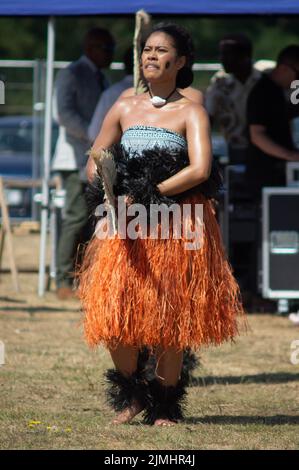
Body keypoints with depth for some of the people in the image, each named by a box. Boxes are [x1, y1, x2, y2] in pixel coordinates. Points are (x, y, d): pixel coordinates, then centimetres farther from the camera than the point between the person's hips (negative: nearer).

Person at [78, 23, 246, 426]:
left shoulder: (191, 113, -1)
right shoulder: (124, 108, 12)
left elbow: (200, 170, -14)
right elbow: (95, 160, 15)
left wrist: (146, 196, -16)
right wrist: (111, 191, -7)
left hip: (178, 225, -3)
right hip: (127, 226, 3)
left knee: (171, 316, -1)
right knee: (114, 310, -6)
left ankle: (166, 406, 10)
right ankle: (130, 395, 13)